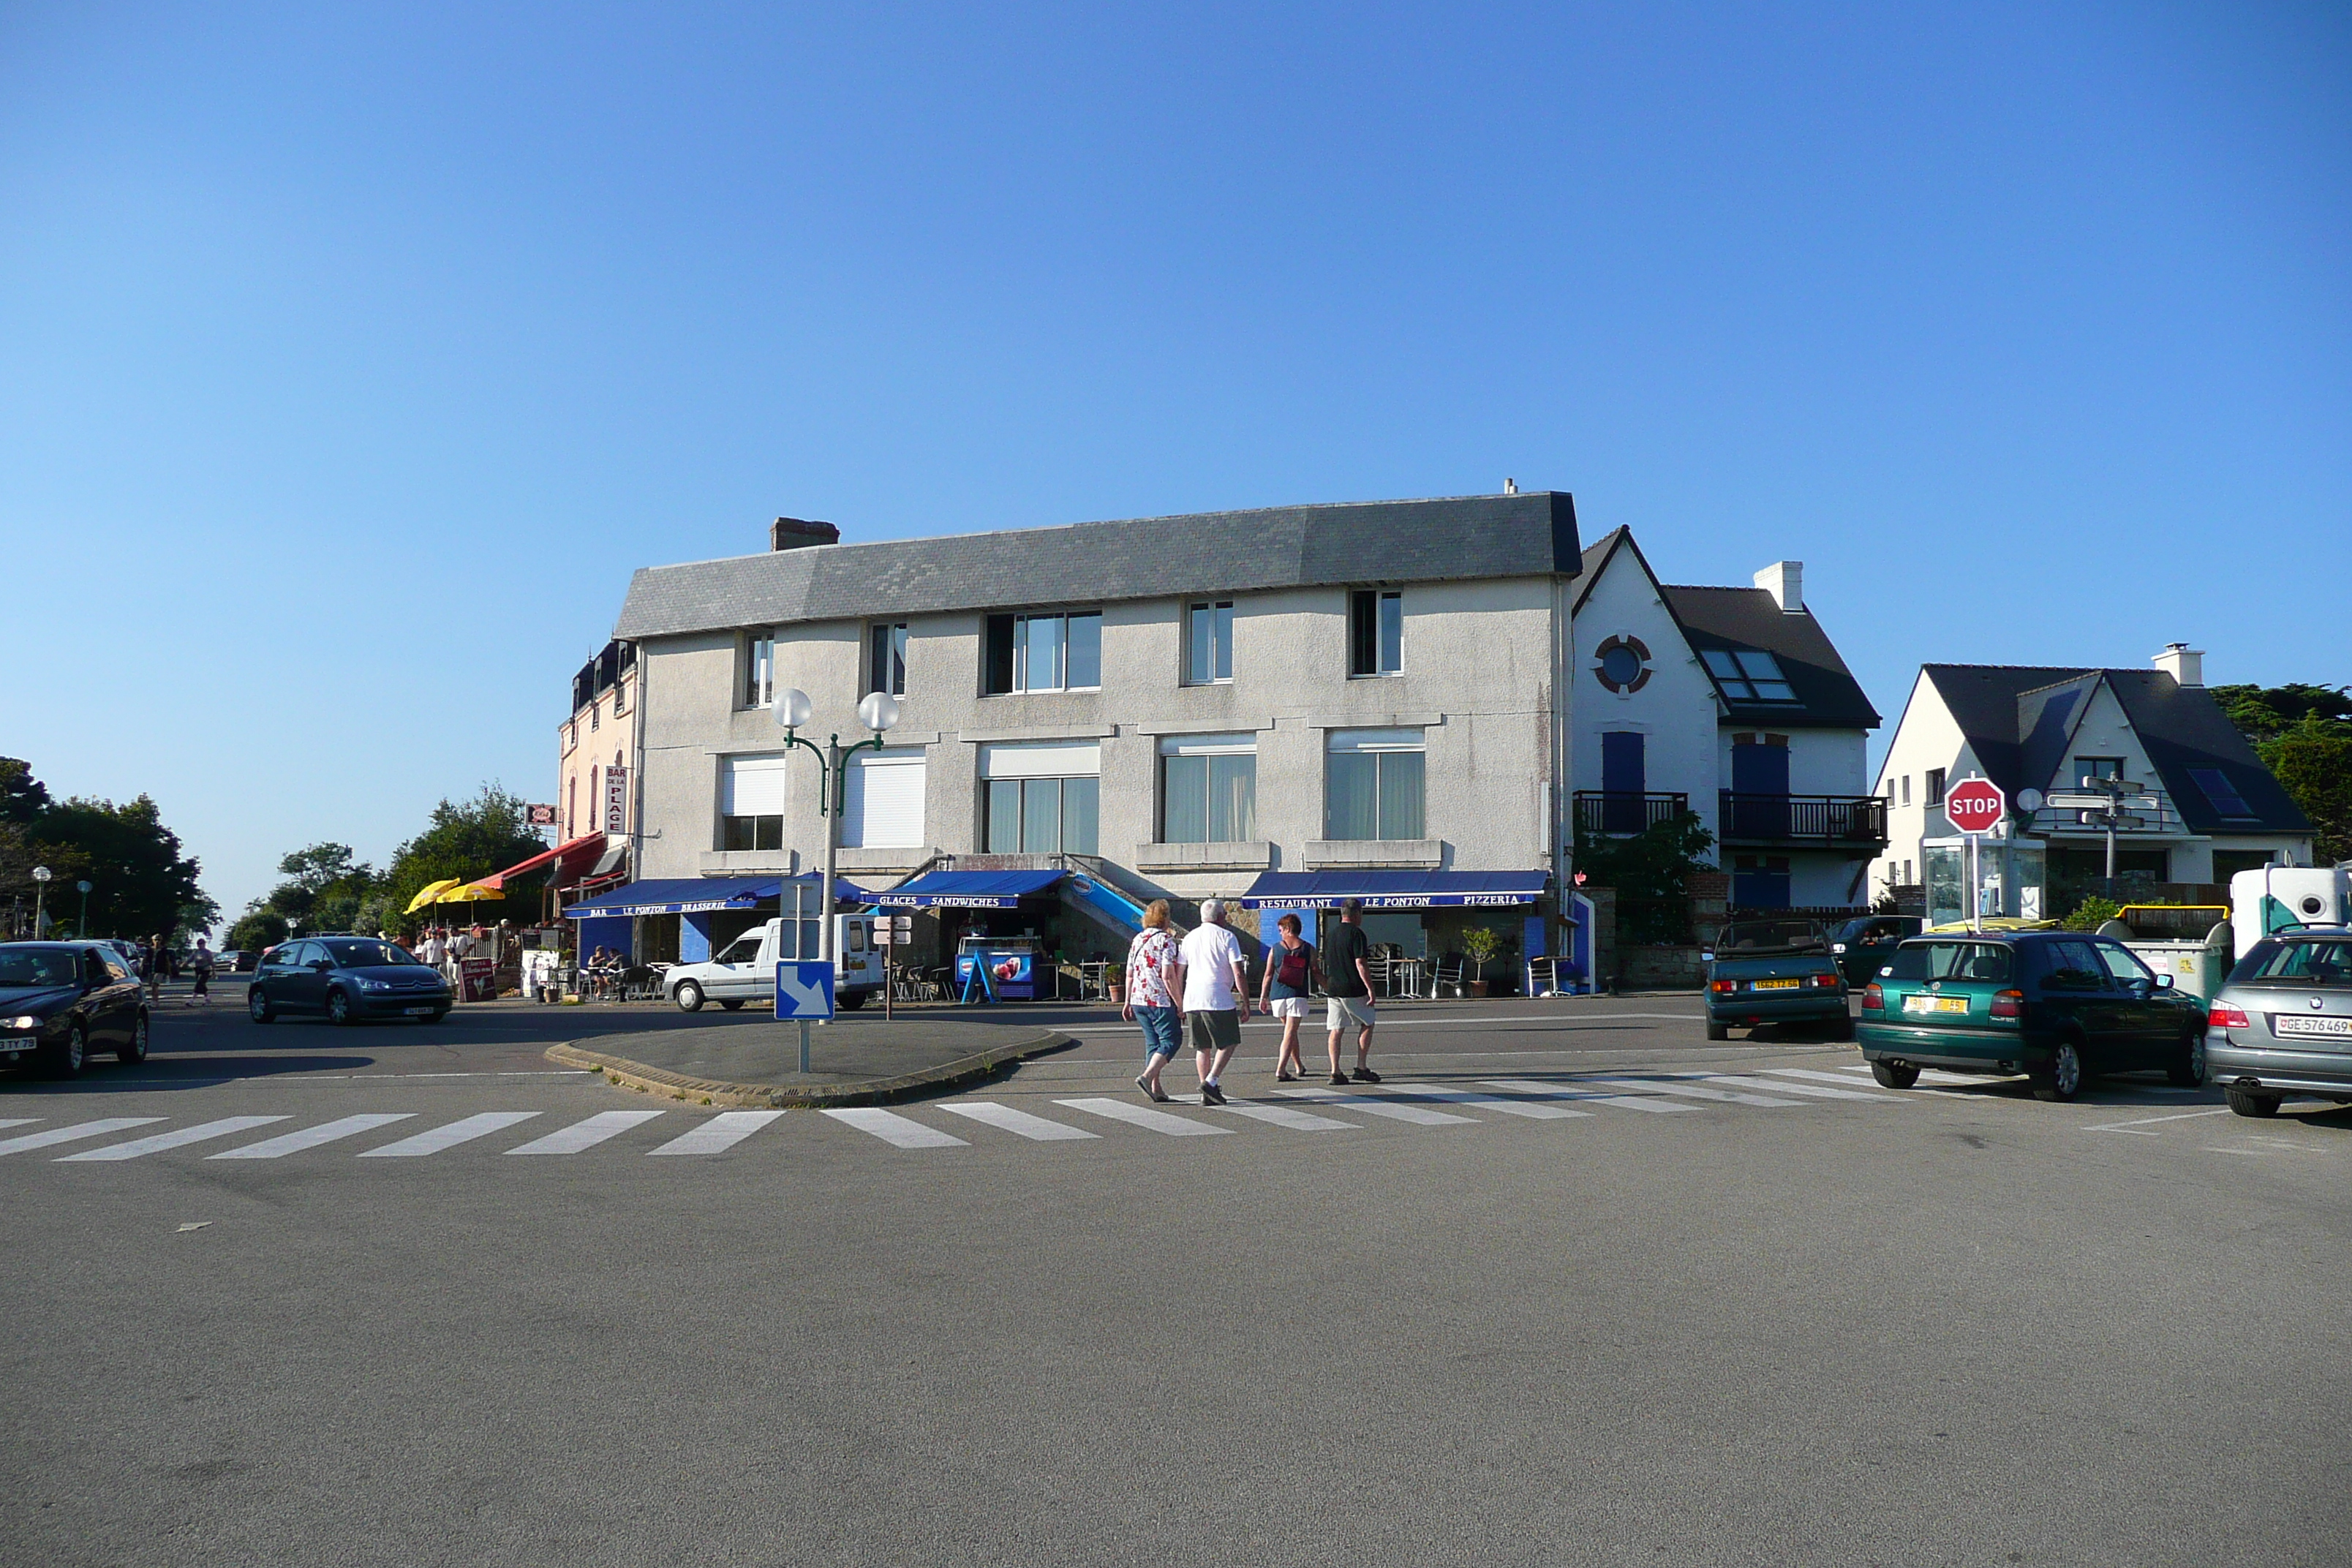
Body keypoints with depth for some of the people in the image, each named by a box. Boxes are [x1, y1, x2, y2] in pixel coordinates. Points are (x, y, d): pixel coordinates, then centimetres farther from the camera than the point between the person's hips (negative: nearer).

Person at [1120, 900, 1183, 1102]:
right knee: (1171, 1040, 1)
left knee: (1152, 1041, 14)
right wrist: (1180, 1004, -13)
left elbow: (1129, 974, 14)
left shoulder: (1137, 940, 11)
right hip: (1161, 1001, -7)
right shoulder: (1165, 940, -11)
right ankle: (1147, 1076, -15)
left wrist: (1128, 1002, 21)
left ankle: (1155, 1088, 13)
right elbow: (1168, 976, -17)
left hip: (1138, 1000, 7)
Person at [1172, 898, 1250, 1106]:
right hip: (1218, 1000, -5)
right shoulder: (1227, 937, -1)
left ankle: (1207, 1095, 10)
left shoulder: (1189, 938, 13)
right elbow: (1239, 974, -7)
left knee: (1202, 1047, 11)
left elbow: (1179, 973, 15)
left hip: (1192, 1001, 5)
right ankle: (1211, 1081, -8)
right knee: (1229, 1043, 7)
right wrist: (1246, 1003, -2)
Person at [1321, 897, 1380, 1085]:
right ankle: (1361, 1068, 6)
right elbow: (1360, 964, -17)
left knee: (1335, 1030, 5)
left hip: (1333, 990, 6)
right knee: (1367, 1025, 10)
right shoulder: (1356, 933, -11)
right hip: (1354, 990, -6)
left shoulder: (1331, 934, 12)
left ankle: (1335, 1071, -2)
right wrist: (1370, 988, -14)